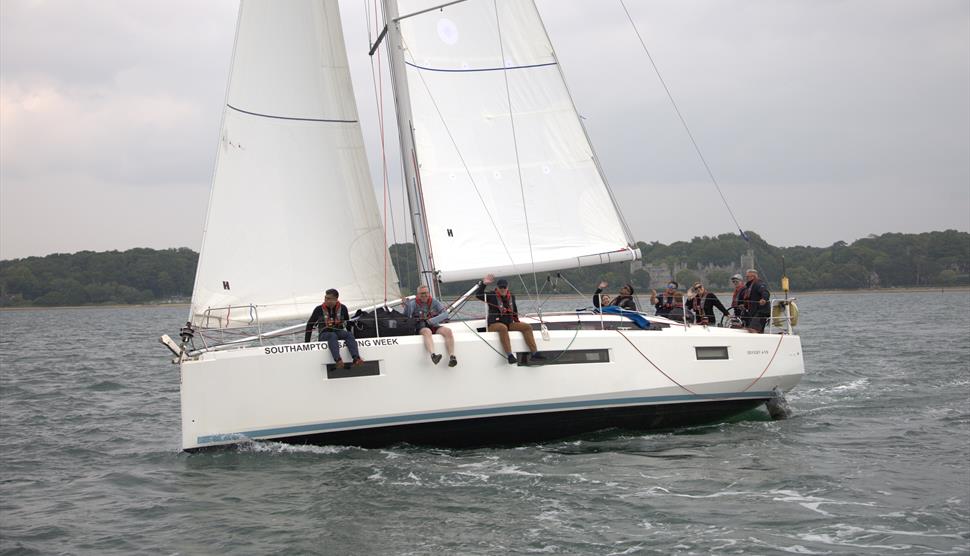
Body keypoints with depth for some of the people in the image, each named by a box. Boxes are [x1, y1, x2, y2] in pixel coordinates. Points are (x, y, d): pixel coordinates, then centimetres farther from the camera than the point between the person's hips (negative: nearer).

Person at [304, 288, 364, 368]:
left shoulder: (342, 308, 3)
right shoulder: (319, 309, -1)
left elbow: (348, 323, 18)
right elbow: (310, 325, 7)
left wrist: (350, 337, 13)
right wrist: (307, 342, 4)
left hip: (339, 332, 2)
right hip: (325, 334, -2)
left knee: (349, 334, -29)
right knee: (332, 336, -37)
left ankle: (356, 359, -50)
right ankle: (338, 360, -60)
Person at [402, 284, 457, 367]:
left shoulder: (434, 302, 9)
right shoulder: (413, 304, 3)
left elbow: (445, 314, 0)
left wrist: (431, 321, -14)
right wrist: (407, 306, -22)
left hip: (434, 327, 3)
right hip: (421, 328, -3)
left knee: (448, 331, -25)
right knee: (427, 331, -38)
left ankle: (452, 357, -37)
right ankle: (433, 355, -63)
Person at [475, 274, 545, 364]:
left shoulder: (511, 297, 13)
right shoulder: (491, 296, -2)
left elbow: (515, 311, 26)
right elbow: (478, 295, -14)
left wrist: (517, 322, 21)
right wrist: (483, 283, -24)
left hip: (509, 324, 6)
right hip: (494, 324, -6)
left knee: (527, 327, -12)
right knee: (503, 328, -41)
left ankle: (534, 353, -16)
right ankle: (510, 356, -48)